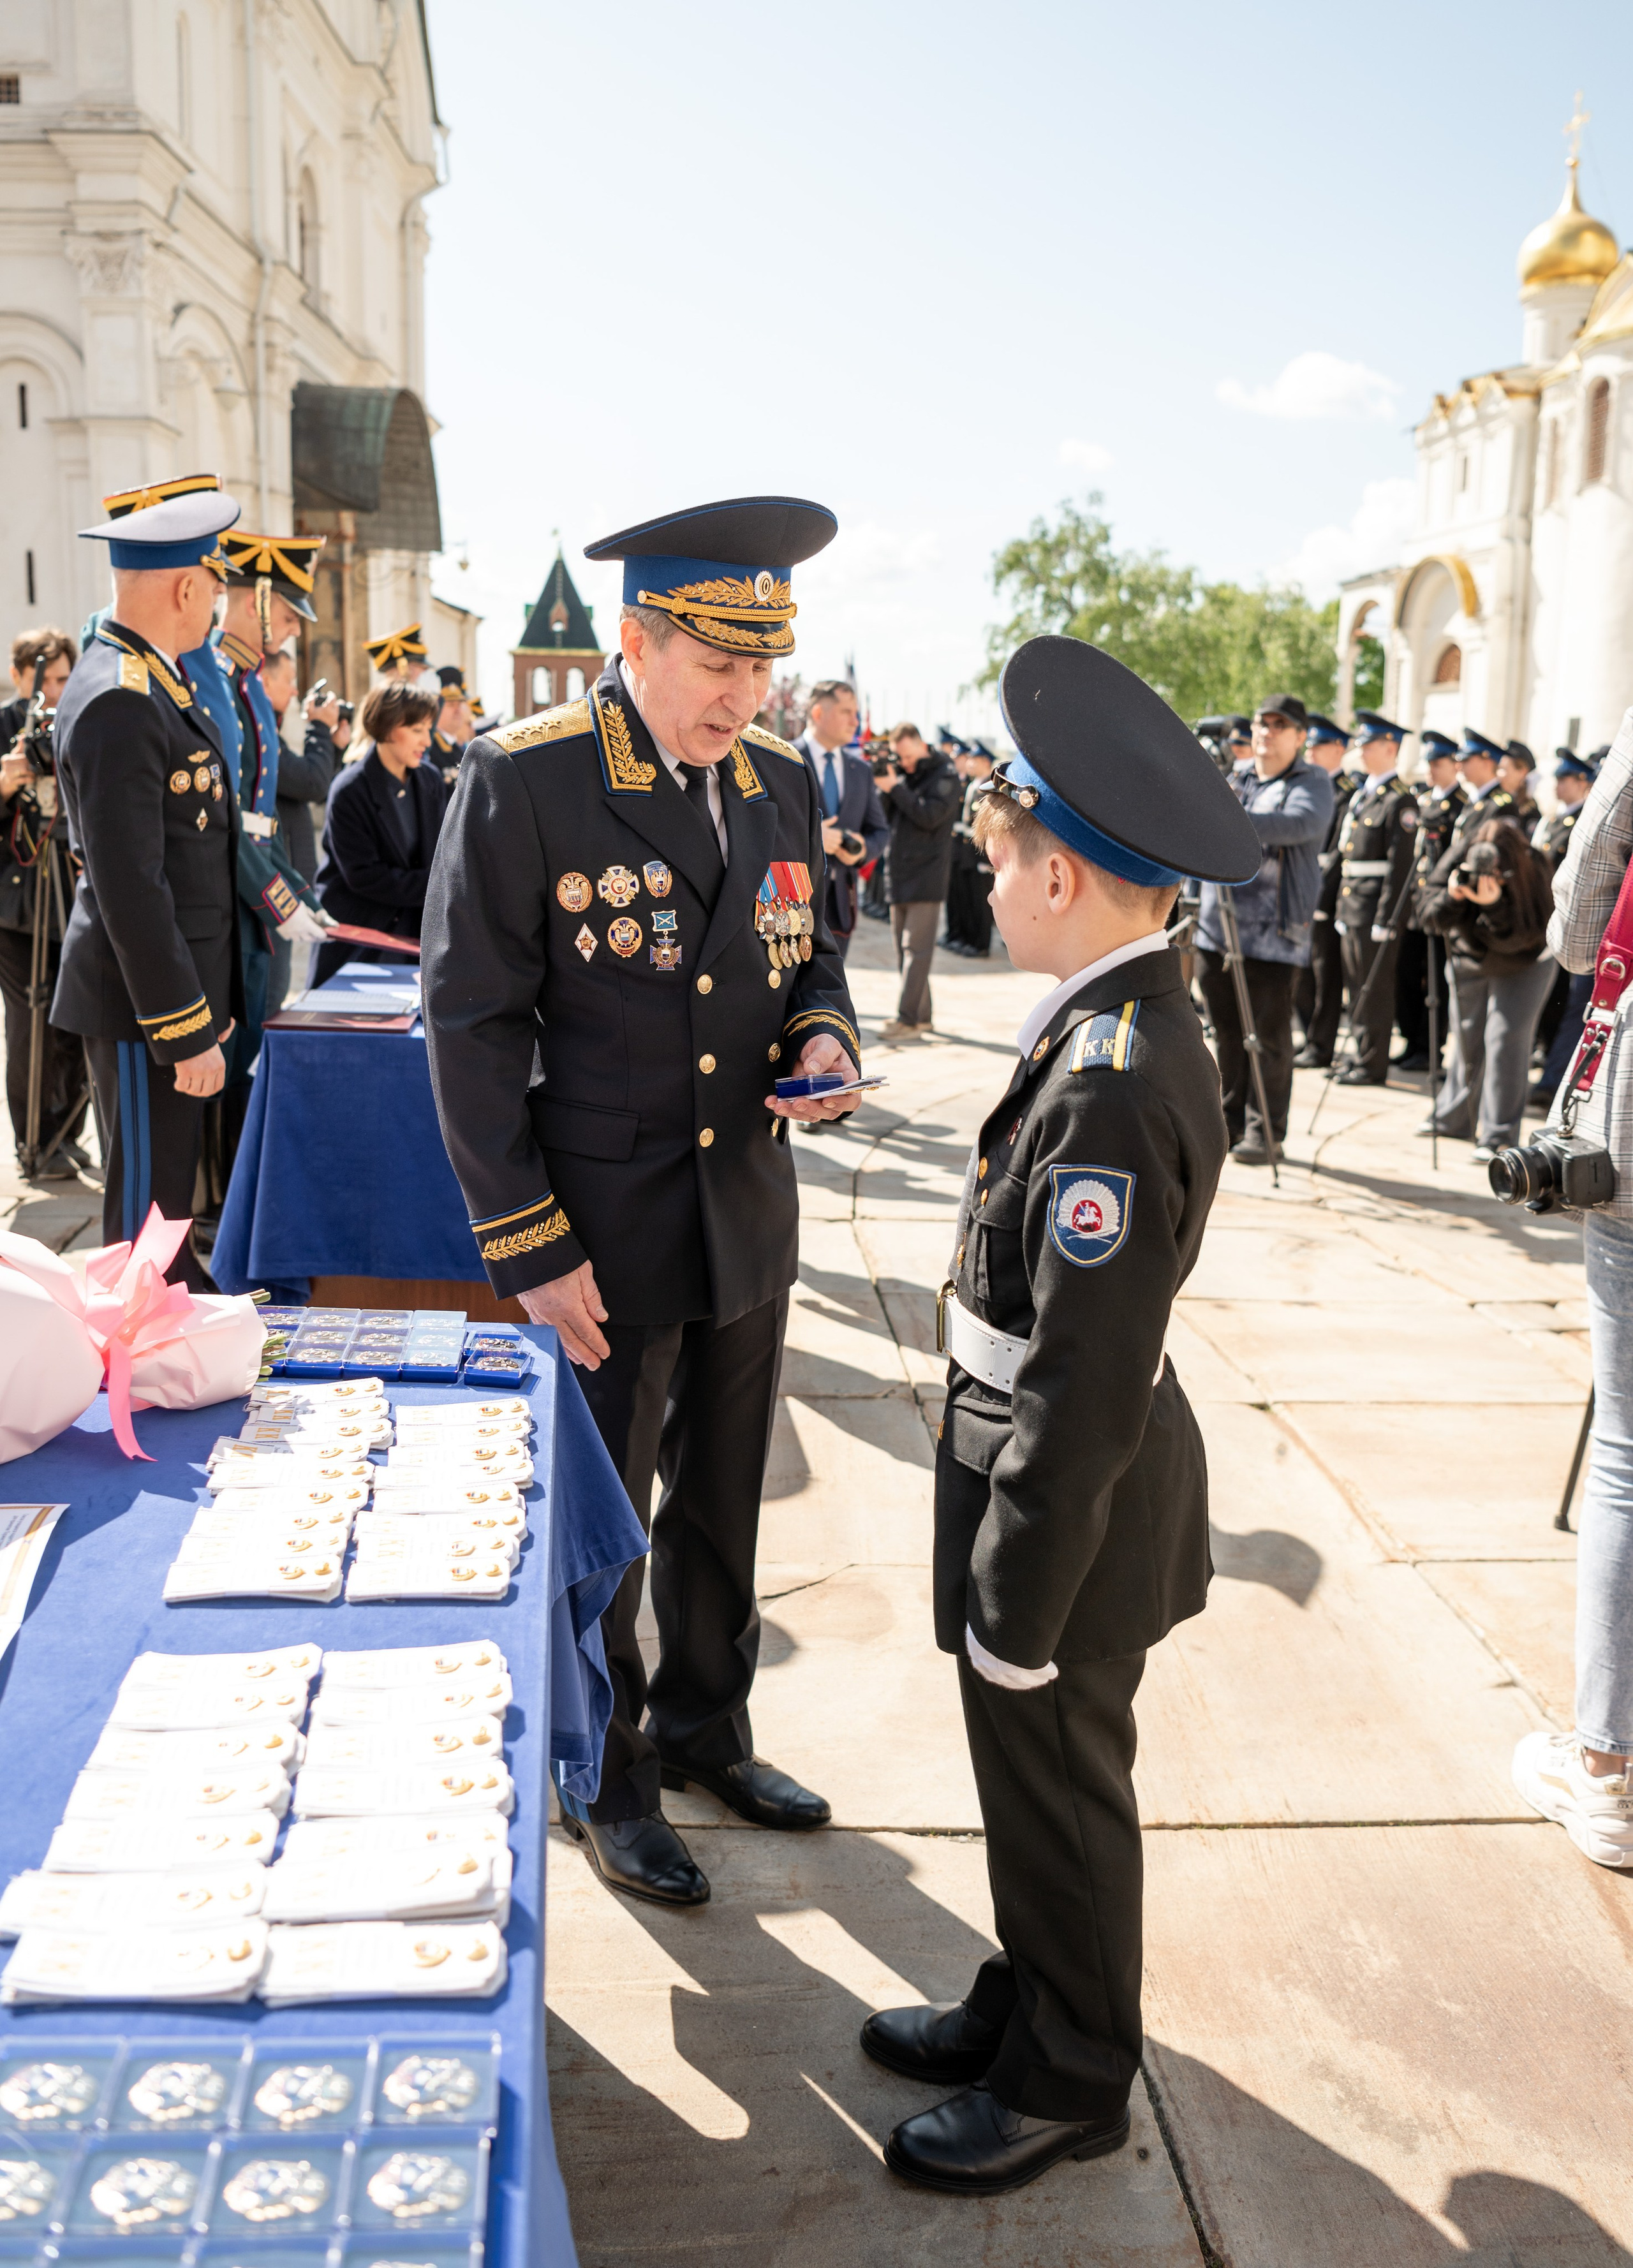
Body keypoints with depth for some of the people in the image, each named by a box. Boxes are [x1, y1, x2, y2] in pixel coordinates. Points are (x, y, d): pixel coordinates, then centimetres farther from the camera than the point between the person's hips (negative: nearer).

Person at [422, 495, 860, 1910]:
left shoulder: (783, 783, 3)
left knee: (724, 1502, 20)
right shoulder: (524, 781, -15)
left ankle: (706, 1728, 41)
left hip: (751, 1219, 5)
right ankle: (605, 1778, 32)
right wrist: (529, 1248, -15)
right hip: (606, 1233, -5)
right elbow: (473, 1022, -13)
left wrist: (824, 1038, -7)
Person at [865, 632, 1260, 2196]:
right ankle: (1028, 2010, 45)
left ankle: (1068, 2085, 34)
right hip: (1051, 1457, 9)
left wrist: (1014, 1609, -19)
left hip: (1067, 1496, -9)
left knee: (1056, 1794, 12)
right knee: (1038, 1780, 24)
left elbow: (1083, 1394, -27)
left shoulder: (1113, 1086, -30)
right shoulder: (1127, 1023, 1)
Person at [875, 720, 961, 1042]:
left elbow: (929, 816, -18)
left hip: (926, 876, -7)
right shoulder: (902, 775, 15)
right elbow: (883, 816, 8)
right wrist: (883, 785, -7)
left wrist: (894, 787, -17)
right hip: (899, 876, 7)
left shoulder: (945, 777, -5)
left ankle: (908, 1020, -12)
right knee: (904, 948, 10)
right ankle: (921, 1015, 17)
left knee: (916, 948, -10)